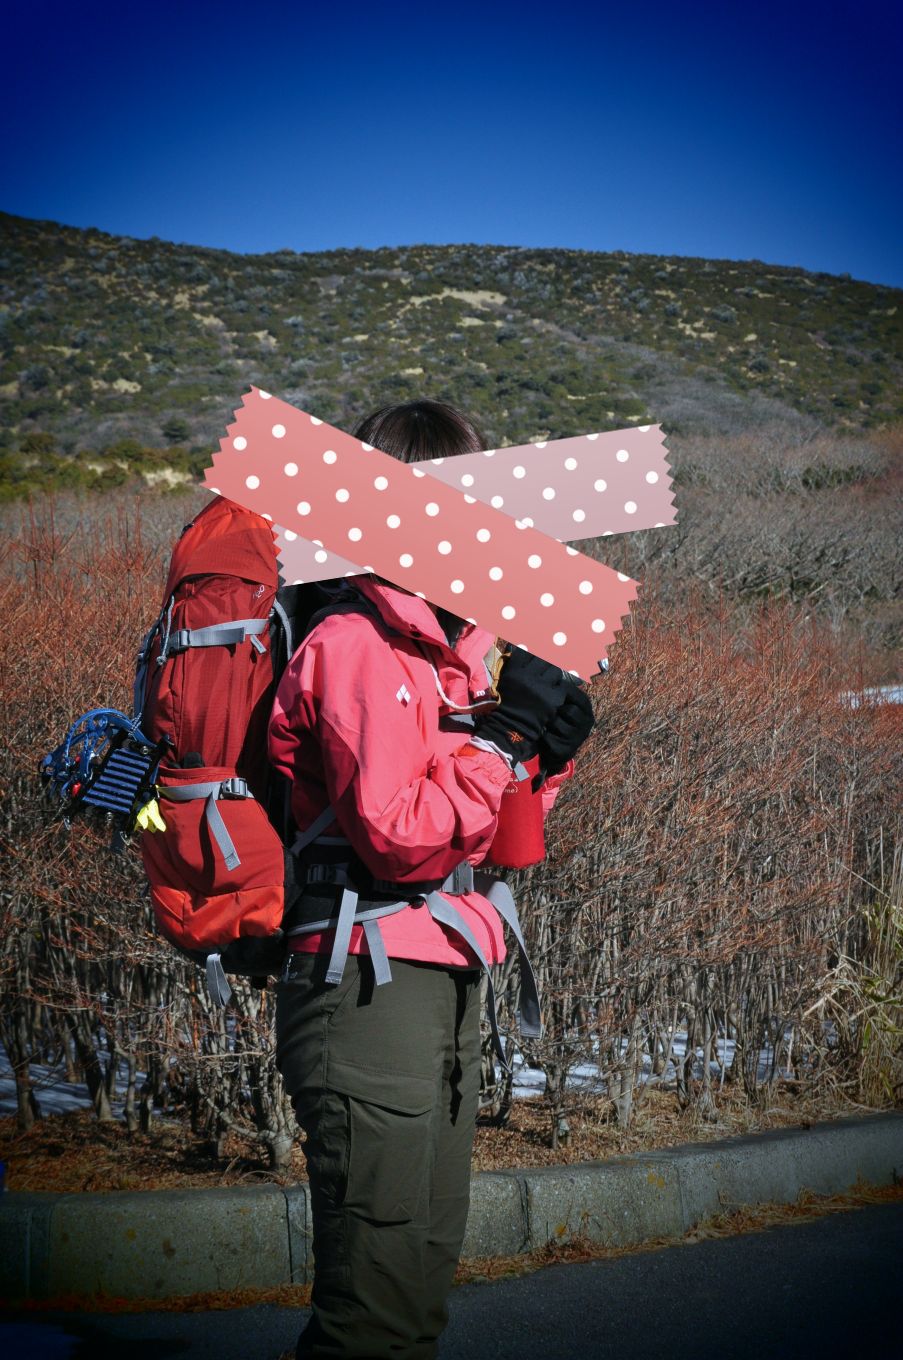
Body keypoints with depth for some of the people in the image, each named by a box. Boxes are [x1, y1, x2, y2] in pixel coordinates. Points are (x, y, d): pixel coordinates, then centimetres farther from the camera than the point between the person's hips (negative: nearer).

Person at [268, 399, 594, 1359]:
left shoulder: (451, 650, 15)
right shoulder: (355, 645, -12)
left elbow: (497, 841, 19)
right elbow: (400, 837, -21)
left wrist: (547, 752, 3)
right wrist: (501, 736, -13)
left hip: (440, 989, 10)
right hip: (370, 988, -10)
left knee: (425, 1273, 17)